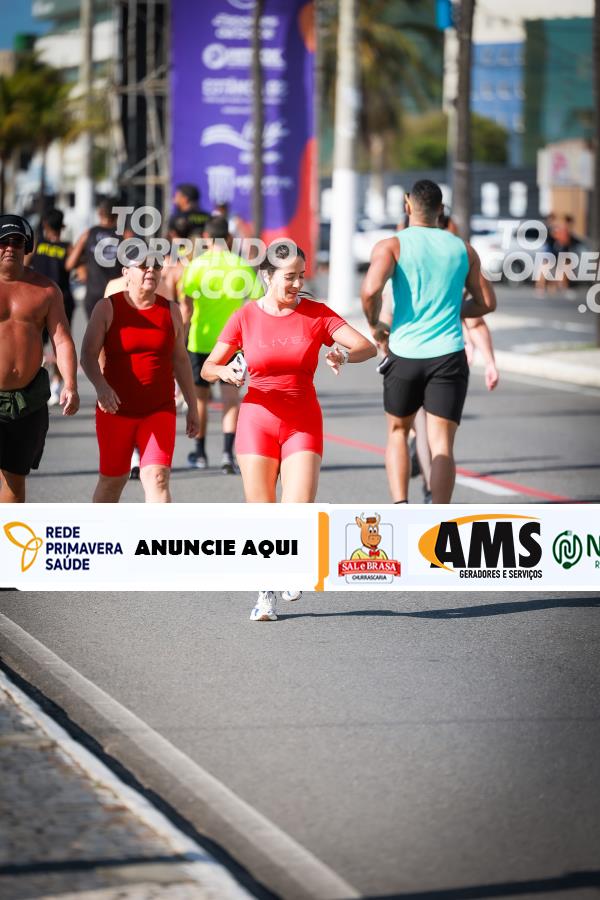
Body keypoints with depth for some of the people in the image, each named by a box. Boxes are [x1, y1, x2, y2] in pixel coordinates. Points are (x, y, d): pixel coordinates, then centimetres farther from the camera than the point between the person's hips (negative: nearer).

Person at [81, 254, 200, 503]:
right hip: (116, 410, -1)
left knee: (157, 479, -14)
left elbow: (180, 360, 13)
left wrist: (192, 406, 13)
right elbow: (88, 354, -10)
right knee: (111, 480, 10)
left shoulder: (170, 311, 7)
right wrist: (101, 386, -28)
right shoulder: (107, 308, -2)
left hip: (160, 410, 1)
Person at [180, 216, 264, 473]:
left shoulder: (196, 265, -6)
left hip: (201, 339, -1)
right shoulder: (242, 265, -1)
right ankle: (227, 452, -15)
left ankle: (200, 453, 24)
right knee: (230, 396, 1)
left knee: (200, 395, 14)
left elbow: (186, 307, -12)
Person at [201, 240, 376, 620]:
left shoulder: (317, 314, -1)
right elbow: (208, 368, 3)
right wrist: (226, 372, -19)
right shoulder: (245, 318, -1)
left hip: (304, 424, 0)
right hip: (258, 421, 0)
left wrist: (345, 354, -29)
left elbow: (367, 347, -8)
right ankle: (266, 594, 18)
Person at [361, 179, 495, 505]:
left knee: (398, 432, 20)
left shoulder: (391, 246, -1)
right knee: (442, 444, -2)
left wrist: (374, 324, 1)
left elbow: (370, 291, -17)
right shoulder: (463, 249, 10)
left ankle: (400, 507, 3)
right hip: (449, 355, 1)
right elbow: (486, 303, 15)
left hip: (404, 355, -1)